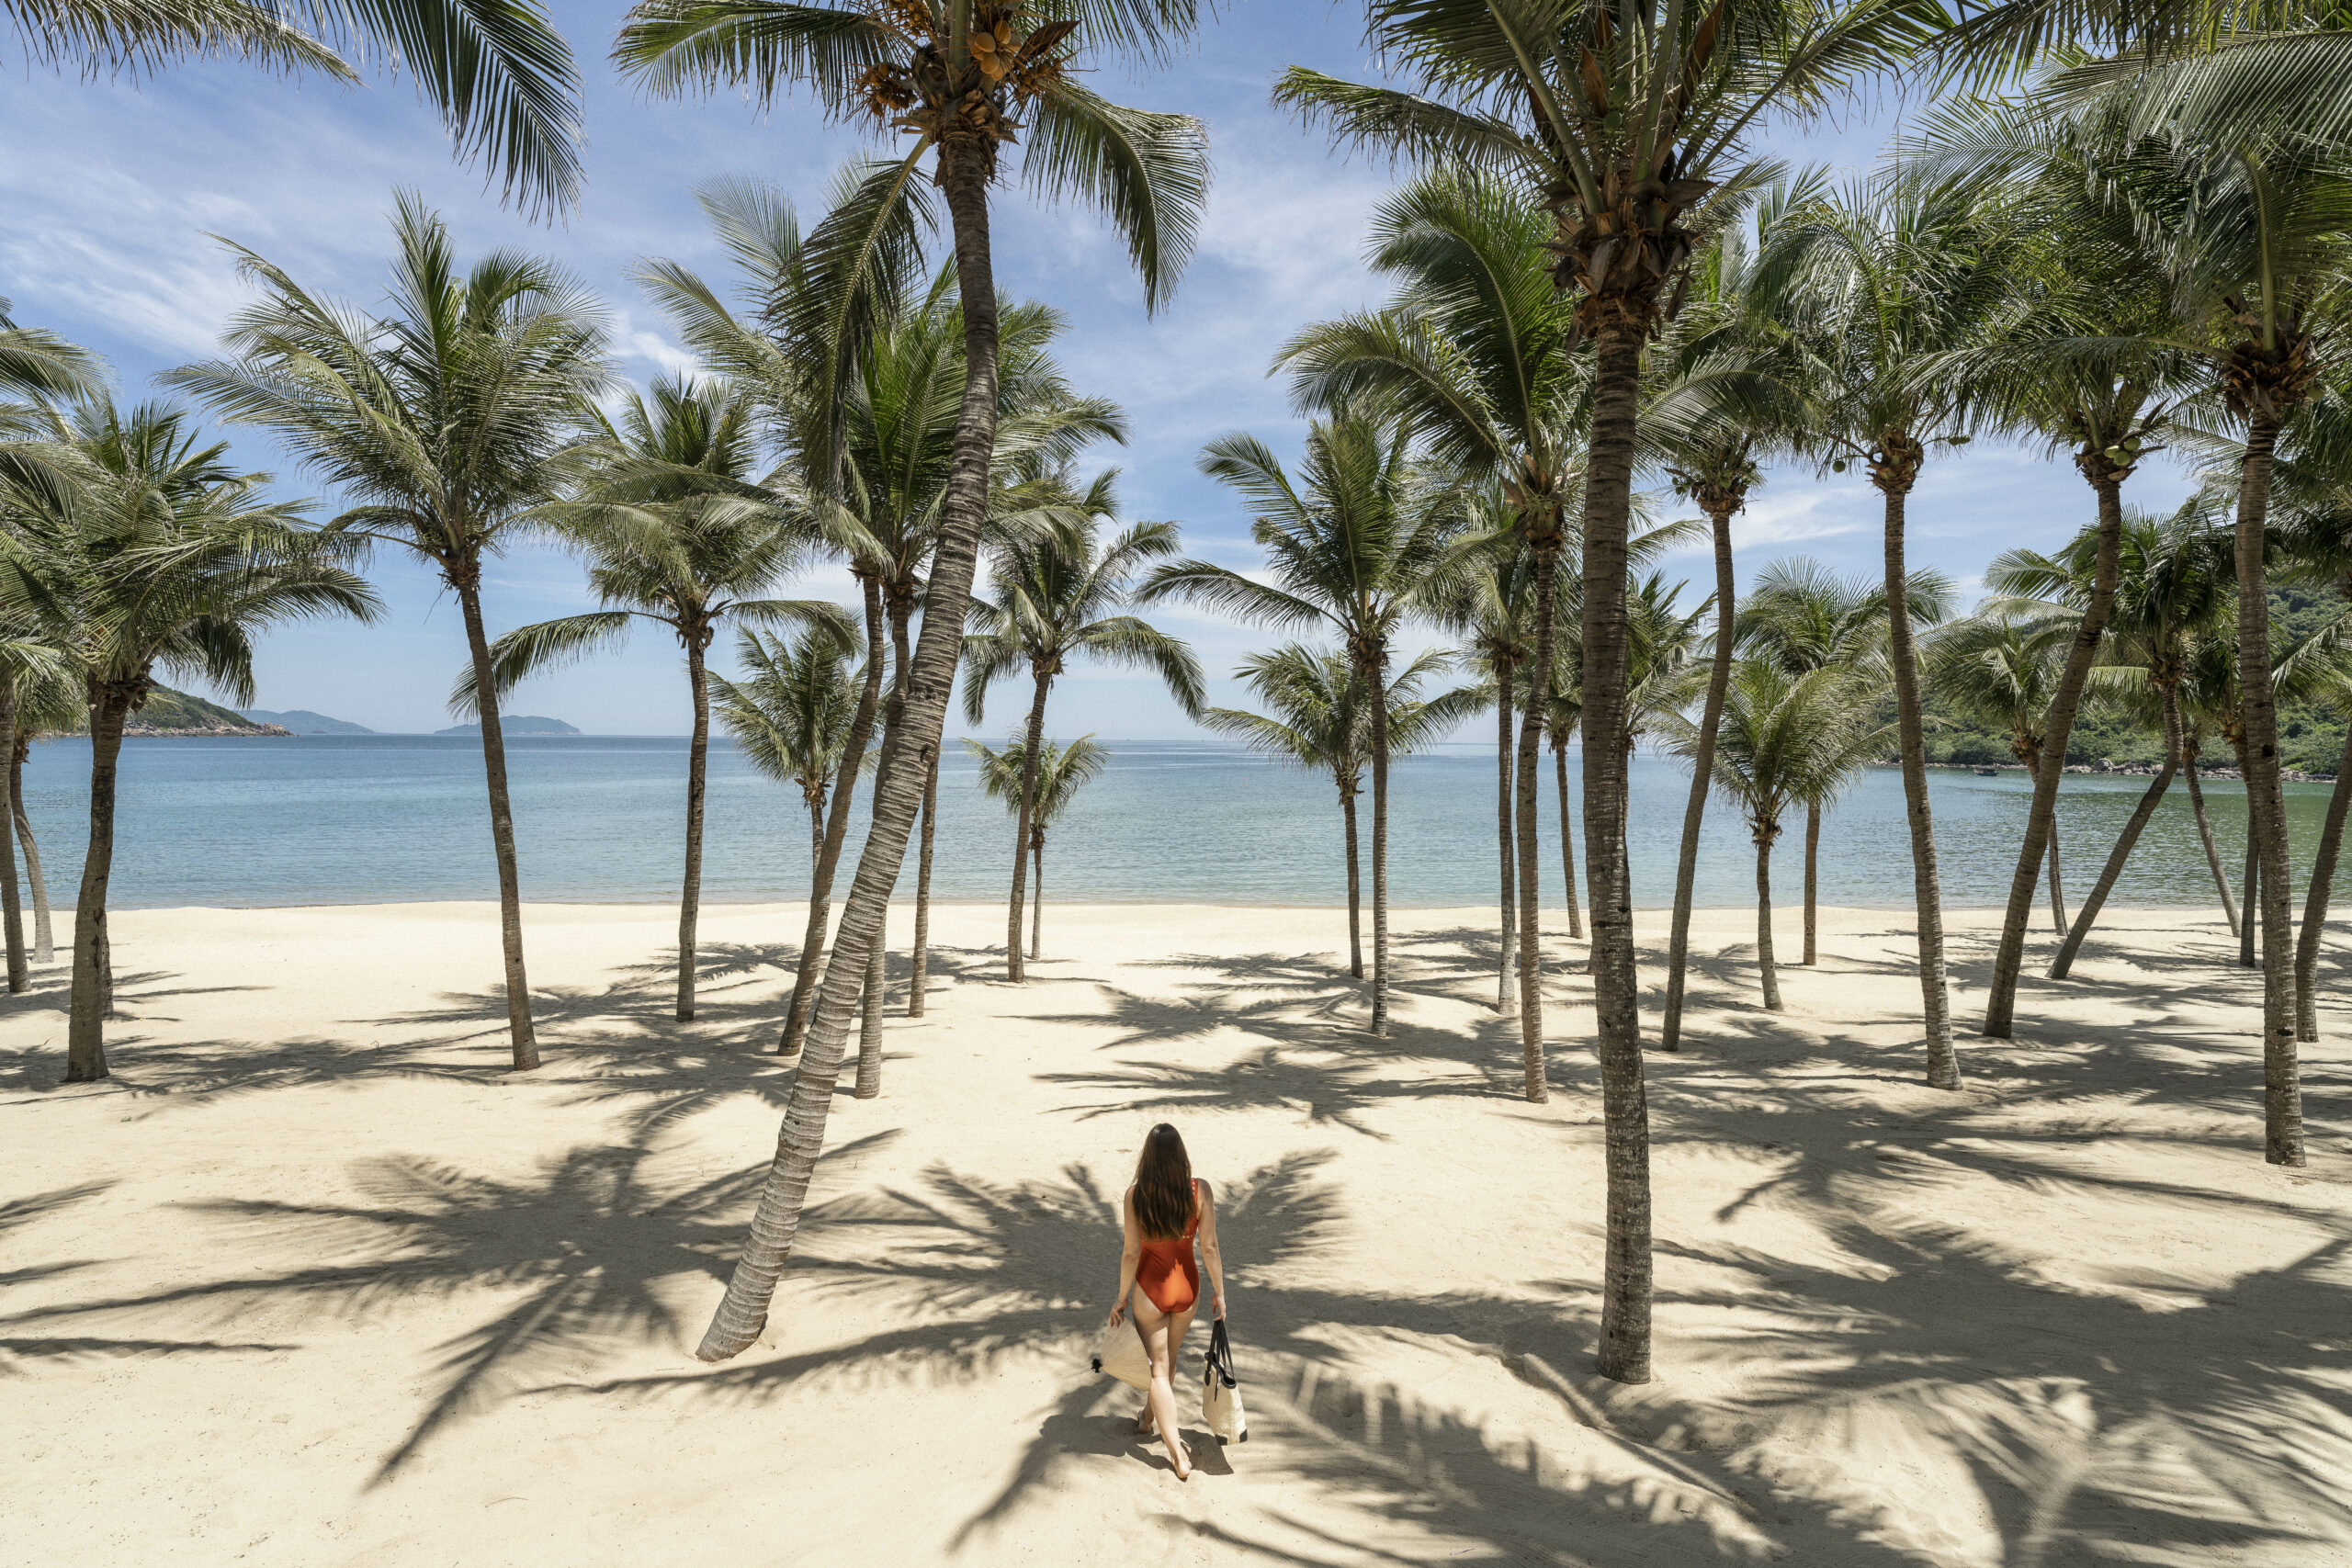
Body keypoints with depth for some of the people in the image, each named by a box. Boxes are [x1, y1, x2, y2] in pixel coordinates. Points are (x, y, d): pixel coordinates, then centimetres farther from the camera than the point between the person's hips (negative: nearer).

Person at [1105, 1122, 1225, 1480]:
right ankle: (1148, 1419, 48)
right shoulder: (1200, 1190, -16)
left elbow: (1131, 1252, -14)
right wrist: (1219, 1293, -1)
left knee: (1158, 1369, 12)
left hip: (1150, 1289, -3)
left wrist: (1122, 1298, -1)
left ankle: (1179, 1456, 8)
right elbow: (1210, 1246, -13)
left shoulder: (1135, 1195, -19)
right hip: (1186, 1287, 3)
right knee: (1168, 1359, 26)